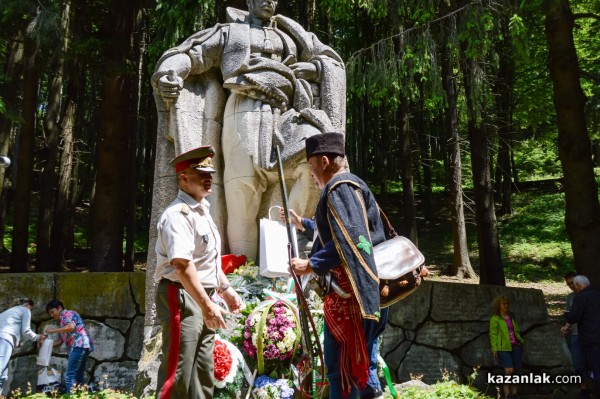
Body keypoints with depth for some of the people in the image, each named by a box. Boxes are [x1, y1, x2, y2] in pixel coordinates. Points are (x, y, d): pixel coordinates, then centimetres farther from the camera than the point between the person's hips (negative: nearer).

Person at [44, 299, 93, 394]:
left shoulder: (67, 313, 2)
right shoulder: (63, 320, 30)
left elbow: (71, 327, -19)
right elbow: (60, 341, 26)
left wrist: (54, 330, -10)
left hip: (80, 345, -10)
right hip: (81, 347, 10)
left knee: (70, 375, -14)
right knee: (78, 376, 11)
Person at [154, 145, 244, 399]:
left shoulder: (201, 210, 15)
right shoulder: (178, 214, -16)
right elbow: (182, 265, -25)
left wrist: (226, 289, 22)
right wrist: (207, 306, -26)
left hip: (201, 298, 10)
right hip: (181, 298, -10)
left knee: (203, 371, 16)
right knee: (178, 372, -4)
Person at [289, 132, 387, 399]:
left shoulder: (338, 189, -14)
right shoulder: (352, 185, 18)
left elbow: (346, 241, -25)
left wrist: (311, 265, -20)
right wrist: (302, 223, 36)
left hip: (350, 291, -10)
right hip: (364, 288, 10)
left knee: (341, 363, -1)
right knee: (361, 358, 18)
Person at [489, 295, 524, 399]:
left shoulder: (511, 317, 16)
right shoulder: (495, 319, -2)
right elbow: (493, 335, -5)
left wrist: (521, 340, 12)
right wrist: (494, 349, -10)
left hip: (515, 347, 6)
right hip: (504, 348, -6)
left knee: (514, 371, 5)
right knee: (509, 370, -18)